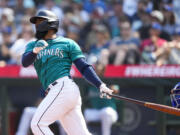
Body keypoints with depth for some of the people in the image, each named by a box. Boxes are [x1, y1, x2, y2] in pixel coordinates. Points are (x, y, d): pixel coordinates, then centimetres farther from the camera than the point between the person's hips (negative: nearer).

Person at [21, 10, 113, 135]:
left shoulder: (67, 43, 10)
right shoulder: (33, 45, 23)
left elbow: (84, 67, 4)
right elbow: (25, 62, 2)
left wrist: (100, 85, -10)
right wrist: (35, 51, -20)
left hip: (64, 86, -5)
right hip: (55, 93, 5)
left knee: (38, 124, -16)